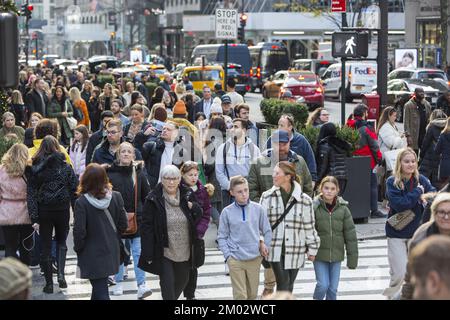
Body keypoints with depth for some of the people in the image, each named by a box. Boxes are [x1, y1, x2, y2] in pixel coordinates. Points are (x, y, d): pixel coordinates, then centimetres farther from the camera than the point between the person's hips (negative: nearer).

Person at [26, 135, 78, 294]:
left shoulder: (34, 169, -4)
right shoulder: (66, 167, -4)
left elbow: (31, 194, -7)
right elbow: (74, 191, -5)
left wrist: (34, 218, -6)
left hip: (44, 211, 0)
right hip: (63, 210, 1)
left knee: (46, 247, 10)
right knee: (61, 242, 19)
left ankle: (49, 283, 13)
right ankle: (61, 273, -2)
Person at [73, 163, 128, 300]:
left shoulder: (82, 202, -20)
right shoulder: (116, 197, -7)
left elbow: (79, 231, -17)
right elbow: (123, 224, -1)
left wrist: (78, 248, 1)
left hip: (92, 255, -5)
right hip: (111, 251, 5)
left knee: (101, 291, 0)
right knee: (100, 285, 24)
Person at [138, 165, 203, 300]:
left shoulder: (187, 196, 1)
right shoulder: (153, 200, -11)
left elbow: (198, 217, 10)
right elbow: (147, 227, -11)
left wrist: (193, 207, -13)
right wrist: (148, 253, -14)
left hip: (184, 251, 5)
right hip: (164, 252, -5)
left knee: (182, 280, 18)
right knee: (167, 283, -6)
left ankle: (172, 298, 43)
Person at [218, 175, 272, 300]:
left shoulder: (258, 209, -2)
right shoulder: (227, 212, -4)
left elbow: (267, 231, 8)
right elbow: (222, 236, 2)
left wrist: (266, 248, 0)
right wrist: (228, 255, -6)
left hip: (255, 258, 2)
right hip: (235, 260, -2)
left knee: (252, 294, 13)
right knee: (240, 295, -3)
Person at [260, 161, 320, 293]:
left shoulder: (304, 200, -4)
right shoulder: (267, 197, -2)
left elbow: (309, 227, 4)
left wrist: (312, 249, 8)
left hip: (295, 250, 1)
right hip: (275, 250, -1)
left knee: (289, 286, 12)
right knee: (283, 284, -9)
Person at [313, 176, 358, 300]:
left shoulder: (343, 209, -3)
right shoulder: (315, 207, -9)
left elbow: (350, 234, 0)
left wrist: (352, 257, 0)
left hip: (336, 254, 2)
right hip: (320, 254, -2)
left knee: (333, 287, 7)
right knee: (323, 285, -7)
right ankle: (317, 298, 22)